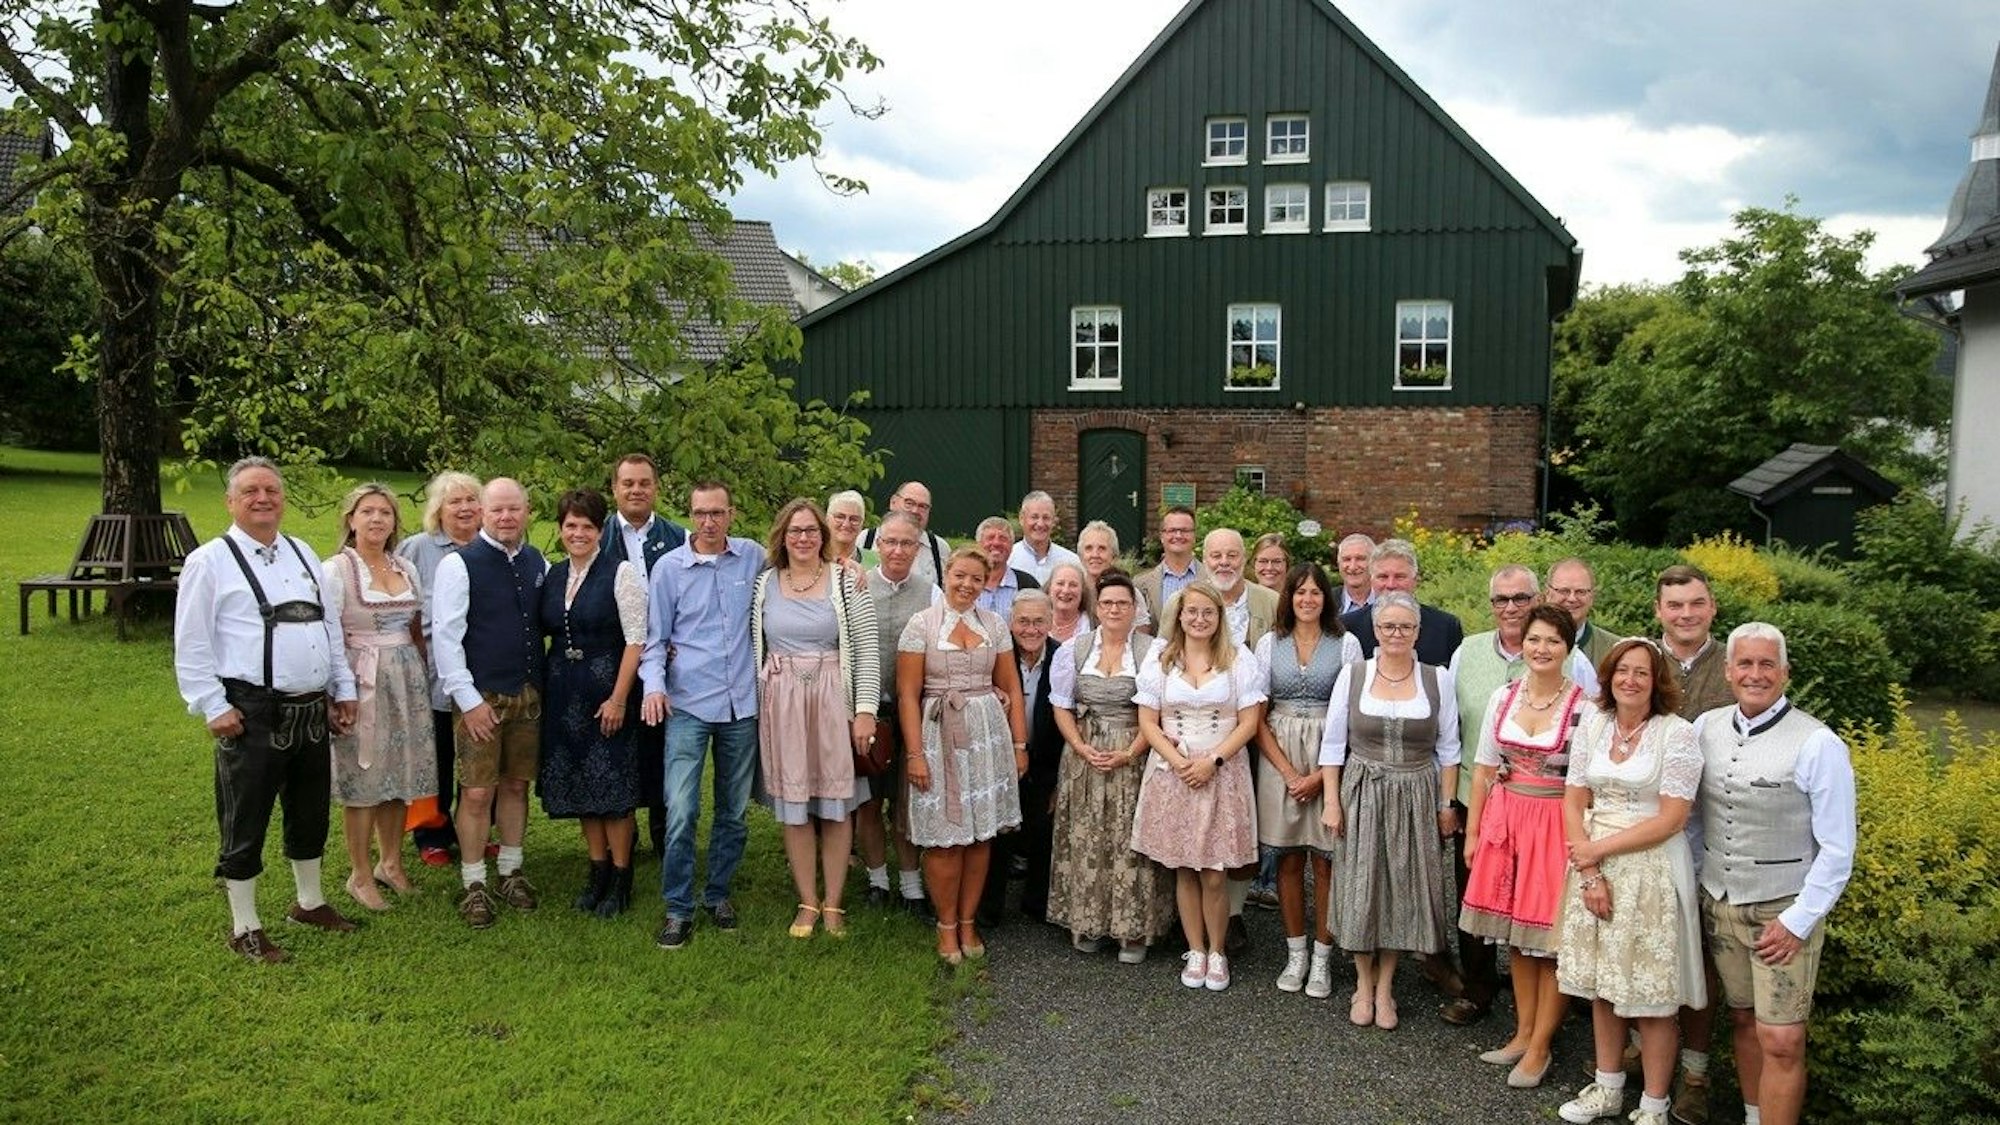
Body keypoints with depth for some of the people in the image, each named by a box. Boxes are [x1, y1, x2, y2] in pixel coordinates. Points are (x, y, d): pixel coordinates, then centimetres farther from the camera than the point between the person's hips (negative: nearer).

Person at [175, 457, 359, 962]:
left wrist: (343, 690, 13)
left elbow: (332, 625, 16)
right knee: (245, 825, 4)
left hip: (313, 710, 6)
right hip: (253, 714, -6)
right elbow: (191, 646, -8)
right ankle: (244, 929, 18)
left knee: (311, 813, 19)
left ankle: (309, 901, 37)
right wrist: (213, 707, -13)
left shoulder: (303, 554, 13)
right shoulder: (210, 561, -6)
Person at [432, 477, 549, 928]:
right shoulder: (460, 564, -8)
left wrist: (544, 685, 8)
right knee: (477, 793, -2)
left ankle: (511, 872, 26)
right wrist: (469, 699, -14)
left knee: (516, 785, 13)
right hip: (480, 697, -5)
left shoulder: (538, 564, 8)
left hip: (528, 694, 5)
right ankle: (474, 885, 11)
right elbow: (446, 637, -11)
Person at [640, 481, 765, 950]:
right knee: (681, 811, -9)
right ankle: (678, 908, 5)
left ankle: (719, 893, 28)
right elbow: (655, 638, 3)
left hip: (742, 704, 2)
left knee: (734, 811, 12)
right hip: (688, 704, -2)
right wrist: (653, 685, -13)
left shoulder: (753, 557, 3)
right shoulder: (669, 567, -2)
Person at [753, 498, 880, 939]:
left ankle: (834, 903, 16)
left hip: (834, 701, -2)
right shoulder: (764, 584, 6)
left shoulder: (846, 582, -3)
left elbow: (868, 649, -5)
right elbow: (752, 648, 10)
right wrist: (754, 705, 3)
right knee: (793, 804, 7)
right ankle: (807, 902, 19)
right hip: (781, 704, 2)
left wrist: (865, 709, -10)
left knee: (836, 803, 4)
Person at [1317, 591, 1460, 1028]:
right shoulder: (1352, 675, -2)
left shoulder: (1438, 679, 0)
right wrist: (1332, 802, -3)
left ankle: (1385, 988, 19)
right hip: (1362, 794, 0)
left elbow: (1448, 747, 5)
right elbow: (1333, 743, 1)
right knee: (1361, 888, 3)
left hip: (1416, 799, 1)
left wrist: (1447, 804, 2)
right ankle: (1364, 985, 20)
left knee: (1403, 889, 6)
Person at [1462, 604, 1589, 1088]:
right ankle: (1523, 1032, 27)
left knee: (1550, 936, 2)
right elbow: (1484, 768, 8)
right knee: (1517, 931, 14)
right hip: (1505, 820, 5)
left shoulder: (1584, 706, -11)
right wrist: (1473, 831, 8)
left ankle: (1539, 1047, 15)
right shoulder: (1503, 697, 3)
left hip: (1556, 826, -5)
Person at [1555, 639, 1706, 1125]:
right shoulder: (1592, 723, 4)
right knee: (1601, 983, 13)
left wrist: (1599, 848, -11)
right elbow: (1573, 802, 5)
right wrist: (1588, 871, -6)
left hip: (1651, 869, -4)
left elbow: (1671, 819, -12)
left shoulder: (1677, 733, -10)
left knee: (1650, 994, 2)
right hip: (1594, 866, 5)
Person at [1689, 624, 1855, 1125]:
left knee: (1780, 1041, -6)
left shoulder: (1818, 745, -14)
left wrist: (1798, 922, -12)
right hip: (1718, 904, 4)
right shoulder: (1706, 728, 1)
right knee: (1743, 1021, 15)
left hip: (1784, 912, -4)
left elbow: (1837, 850, -11)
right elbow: (1689, 815, 12)